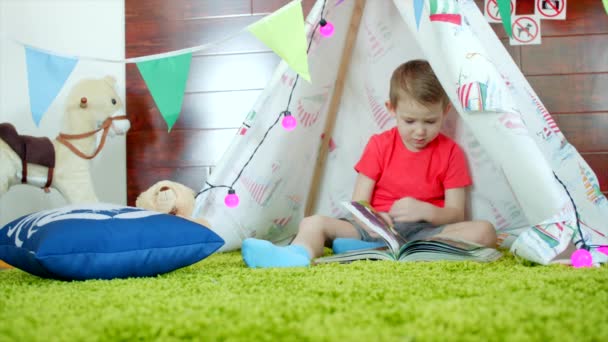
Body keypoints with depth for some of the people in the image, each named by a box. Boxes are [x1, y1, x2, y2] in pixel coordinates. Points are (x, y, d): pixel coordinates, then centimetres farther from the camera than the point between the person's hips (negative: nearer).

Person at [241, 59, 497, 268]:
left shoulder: (450, 152, 5)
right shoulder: (379, 145, 7)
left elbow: (456, 214, -2)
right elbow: (358, 203, 2)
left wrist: (425, 210, -24)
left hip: (425, 229, -1)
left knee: (484, 231, -30)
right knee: (313, 223, -17)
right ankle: (299, 253, -55)